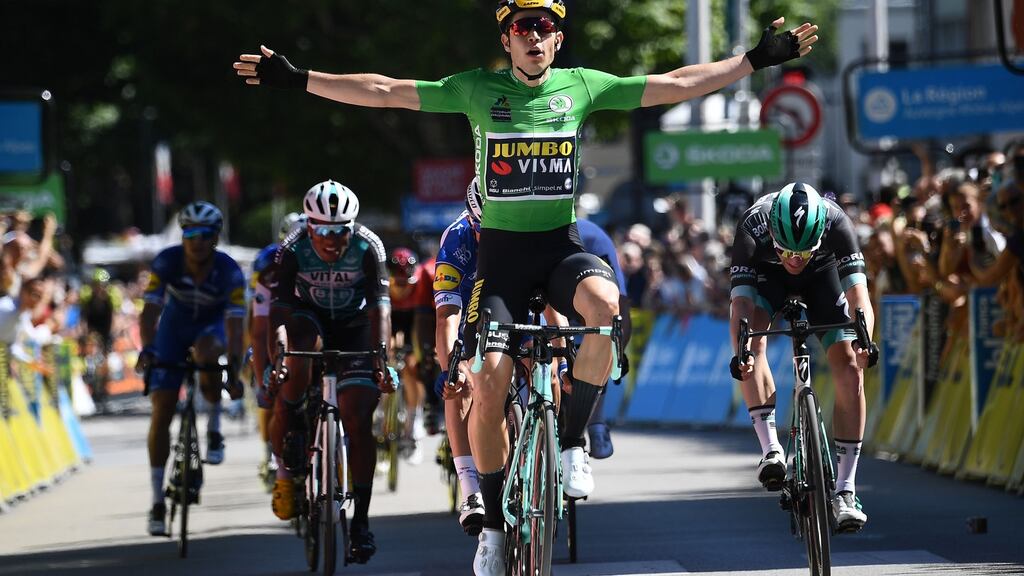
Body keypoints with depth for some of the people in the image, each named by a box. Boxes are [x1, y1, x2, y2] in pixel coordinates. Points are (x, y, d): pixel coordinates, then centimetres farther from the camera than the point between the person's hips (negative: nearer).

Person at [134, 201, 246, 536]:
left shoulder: (229, 271, -28)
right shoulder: (167, 262, -26)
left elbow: (235, 324, -33)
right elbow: (150, 311, -31)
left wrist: (233, 368, -46)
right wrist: (147, 350, -49)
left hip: (211, 326, -1)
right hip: (174, 327, 1)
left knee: (207, 354, -39)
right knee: (161, 411, -8)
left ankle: (214, 428, -12)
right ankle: (157, 502, 0)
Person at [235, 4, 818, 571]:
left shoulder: (583, 86, 2)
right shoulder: (478, 90, -1)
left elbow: (676, 85, 3)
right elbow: (384, 92, -1)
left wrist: (758, 60, 0)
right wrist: (297, 79, -7)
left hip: (562, 245, 0)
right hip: (502, 249, 0)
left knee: (606, 303, -34)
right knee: (489, 383, -14)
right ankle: (495, 524, 3)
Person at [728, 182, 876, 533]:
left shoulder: (836, 223, -37)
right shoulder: (752, 227, -37)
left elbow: (858, 295, -42)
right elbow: (741, 303, -40)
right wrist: (741, 353, -57)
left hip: (822, 273, 0)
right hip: (766, 273, 0)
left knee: (850, 369, -15)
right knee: (752, 337, -31)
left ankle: (844, 492, -10)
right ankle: (771, 449, -27)